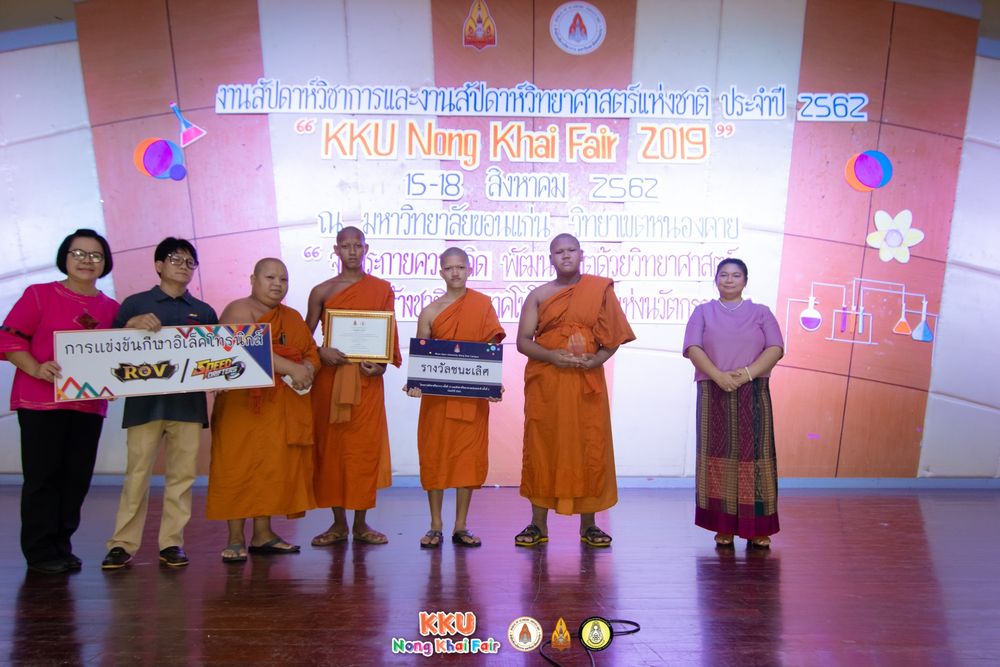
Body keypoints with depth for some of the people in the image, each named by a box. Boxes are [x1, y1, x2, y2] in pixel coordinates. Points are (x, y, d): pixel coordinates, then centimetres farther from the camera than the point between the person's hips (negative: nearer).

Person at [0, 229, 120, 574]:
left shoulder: (112, 308, 11)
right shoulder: (39, 294, 1)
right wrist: (36, 369, -18)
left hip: (89, 405, 4)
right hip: (41, 401, -4)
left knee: (77, 477, 6)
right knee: (42, 475, 0)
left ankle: (62, 546, 20)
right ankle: (40, 552, 11)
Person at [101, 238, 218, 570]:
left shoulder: (205, 312, 15)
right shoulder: (135, 304, 9)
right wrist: (132, 324, -12)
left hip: (188, 402, 2)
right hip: (145, 401, -2)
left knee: (182, 474, 2)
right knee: (137, 473, -1)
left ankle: (172, 543, 10)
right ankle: (122, 544, 8)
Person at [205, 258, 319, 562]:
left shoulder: (293, 318, 19)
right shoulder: (239, 310, -3)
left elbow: (311, 354, 14)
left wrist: (306, 371, -9)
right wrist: (292, 368, -21)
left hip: (284, 406, 6)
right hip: (244, 403, -6)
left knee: (273, 467, 6)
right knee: (240, 466, -5)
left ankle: (263, 534, 14)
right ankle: (236, 539, 1)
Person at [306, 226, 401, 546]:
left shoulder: (382, 289, 6)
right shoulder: (322, 291, 5)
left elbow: (389, 333, 6)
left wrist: (382, 364, -10)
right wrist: (321, 351, -13)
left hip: (366, 379, -1)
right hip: (329, 377, 1)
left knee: (365, 448, 0)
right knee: (330, 447, 4)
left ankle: (361, 523, 13)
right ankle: (338, 523, 16)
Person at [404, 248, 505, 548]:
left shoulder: (482, 304, 3)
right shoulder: (430, 311, 2)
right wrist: (415, 383, -16)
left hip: (472, 396, 0)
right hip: (436, 396, 0)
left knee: (468, 456, 3)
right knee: (434, 456, 3)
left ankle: (461, 527, 14)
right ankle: (435, 526, 15)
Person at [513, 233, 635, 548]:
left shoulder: (600, 290, 7)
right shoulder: (538, 295, 7)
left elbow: (613, 336, 4)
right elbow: (522, 341, 2)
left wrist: (596, 360, -14)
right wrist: (551, 356, -16)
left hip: (587, 383, 0)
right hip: (545, 383, 0)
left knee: (590, 450, 1)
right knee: (541, 449, 1)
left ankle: (588, 525, 12)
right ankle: (538, 525, 11)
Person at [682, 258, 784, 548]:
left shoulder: (761, 312, 14)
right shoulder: (703, 312, 13)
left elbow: (775, 348, 1)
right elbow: (692, 347, -1)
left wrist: (748, 373, -15)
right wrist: (718, 375, -16)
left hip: (753, 394, 0)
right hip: (714, 394, 0)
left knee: (753, 455, -3)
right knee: (719, 455, -2)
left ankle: (757, 527, 3)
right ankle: (723, 527, 3)